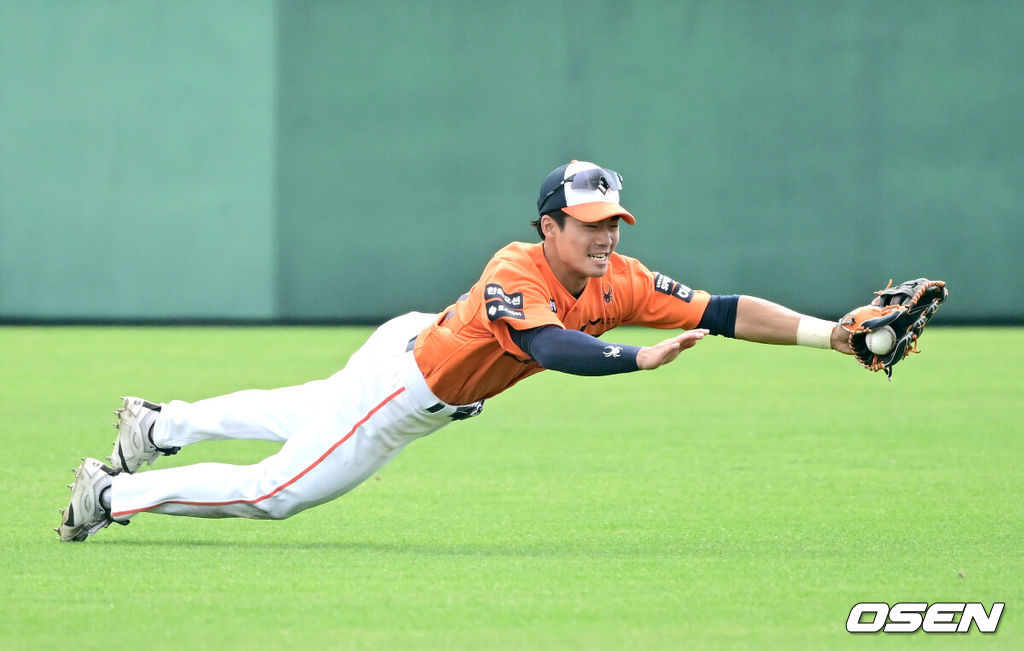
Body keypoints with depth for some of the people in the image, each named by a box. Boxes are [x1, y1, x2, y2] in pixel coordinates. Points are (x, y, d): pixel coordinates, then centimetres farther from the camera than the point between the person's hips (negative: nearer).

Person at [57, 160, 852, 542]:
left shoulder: (618, 281, -18)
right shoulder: (515, 276, -37)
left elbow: (722, 312, -24)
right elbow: (553, 348, -55)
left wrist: (830, 333, -33)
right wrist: (639, 357, -65)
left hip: (438, 396, 8)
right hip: (402, 377, -8)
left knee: (304, 416, 30)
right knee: (273, 491, 0)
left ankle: (158, 423, 50)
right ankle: (112, 494, 17)